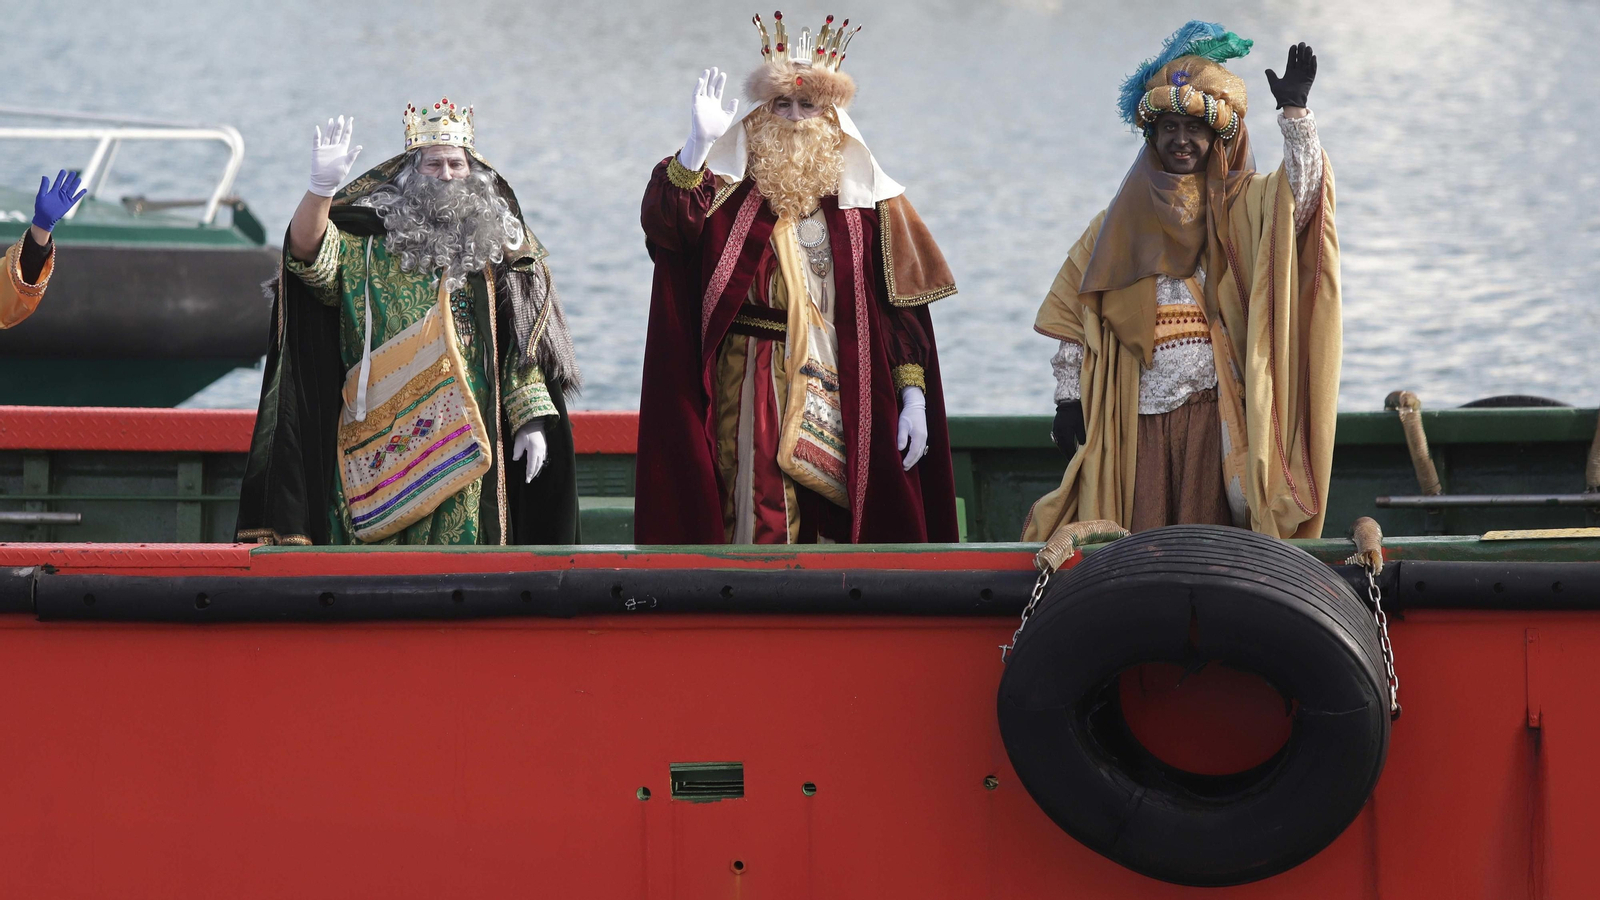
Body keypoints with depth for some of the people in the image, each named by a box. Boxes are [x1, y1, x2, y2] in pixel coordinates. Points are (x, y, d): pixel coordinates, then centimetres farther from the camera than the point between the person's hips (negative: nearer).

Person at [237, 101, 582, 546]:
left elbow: (523, 345, 14)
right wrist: (322, 185, -29)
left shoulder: (497, 248, 13)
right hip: (385, 444, -2)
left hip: (465, 448, 2)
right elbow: (307, 249, -12)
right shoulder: (371, 244, 6)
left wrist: (532, 420, 6)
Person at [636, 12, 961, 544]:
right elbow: (665, 223, -15)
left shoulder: (866, 202, 7)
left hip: (845, 397, 1)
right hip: (755, 396, -1)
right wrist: (699, 145, -27)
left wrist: (913, 396, -4)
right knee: (763, 526, -7)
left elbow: (902, 306, 4)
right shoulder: (730, 191, 5)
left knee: (839, 530, 2)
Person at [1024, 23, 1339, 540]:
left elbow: (1301, 192, -14)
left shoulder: (1239, 208, 6)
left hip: (1213, 406, -2)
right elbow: (1074, 314, 10)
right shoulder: (1122, 222, 11)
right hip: (1139, 411, 2)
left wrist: (1294, 113, -24)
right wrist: (1068, 398, 4)